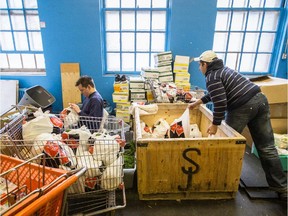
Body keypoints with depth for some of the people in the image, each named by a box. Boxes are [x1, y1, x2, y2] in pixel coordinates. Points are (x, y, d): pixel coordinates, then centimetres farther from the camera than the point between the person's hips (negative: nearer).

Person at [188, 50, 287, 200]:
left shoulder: (211, 76, -6)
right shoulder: (222, 69, 23)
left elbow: (220, 102, -17)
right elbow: (216, 93, 33)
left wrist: (215, 124, -7)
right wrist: (197, 103, 37)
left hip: (242, 107, -8)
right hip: (260, 99, 9)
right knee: (266, 147, 10)